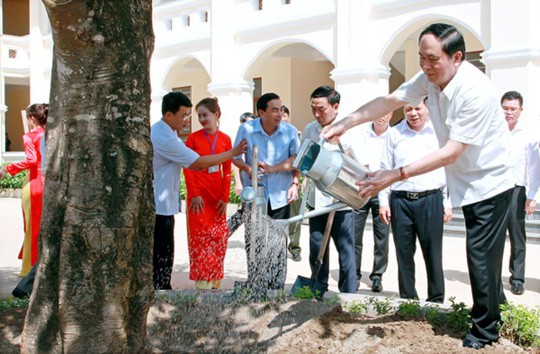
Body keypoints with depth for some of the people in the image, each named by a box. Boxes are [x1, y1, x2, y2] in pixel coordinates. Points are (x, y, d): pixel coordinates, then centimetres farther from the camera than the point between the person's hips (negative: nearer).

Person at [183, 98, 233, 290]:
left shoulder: (225, 139, 4)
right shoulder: (193, 138, -2)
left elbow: (227, 171, 4)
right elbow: (188, 168, -3)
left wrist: (225, 197, -2)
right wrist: (194, 194, -10)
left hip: (218, 196, 3)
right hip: (199, 195, -3)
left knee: (218, 238, 6)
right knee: (200, 237, -2)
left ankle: (215, 281, 19)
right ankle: (202, 282, 5)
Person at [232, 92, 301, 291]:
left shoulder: (290, 131, -3)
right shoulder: (246, 129, -6)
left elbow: (296, 160, 3)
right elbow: (236, 156, 3)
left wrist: (294, 183, -9)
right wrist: (248, 169, -15)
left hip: (279, 196, 1)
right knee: (253, 242, 4)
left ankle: (277, 288, 18)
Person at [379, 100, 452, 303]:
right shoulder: (395, 134, 8)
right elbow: (385, 169, 10)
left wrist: (447, 203, 2)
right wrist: (384, 202, 4)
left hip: (430, 200, -2)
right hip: (400, 201, 2)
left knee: (433, 254, 2)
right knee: (404, 254, 7)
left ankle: (436, 301, 13)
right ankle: (407, 300, 19)